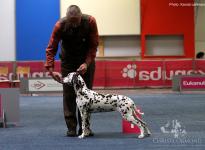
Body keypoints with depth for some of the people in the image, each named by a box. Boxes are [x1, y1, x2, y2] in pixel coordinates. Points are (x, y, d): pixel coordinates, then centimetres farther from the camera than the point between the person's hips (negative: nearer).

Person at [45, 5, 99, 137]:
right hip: (68, 60, 0)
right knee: (69, 94, -5)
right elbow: (51, 48, -20)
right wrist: (51, 69, -30)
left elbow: (94, 45, -14)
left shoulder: (90, 22, -21)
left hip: (86, 61, 1)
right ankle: (71, 128, -2)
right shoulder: (60, 25, -23)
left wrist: (87, 63, -24)